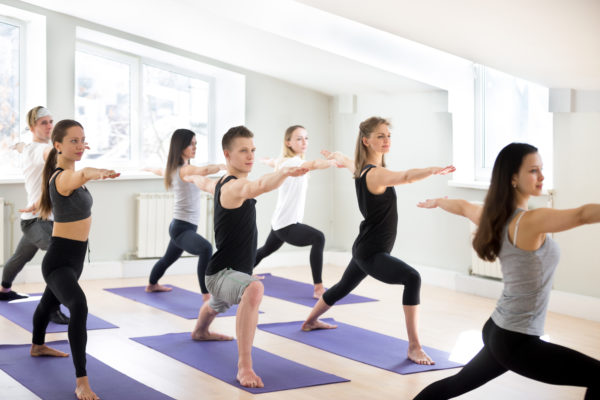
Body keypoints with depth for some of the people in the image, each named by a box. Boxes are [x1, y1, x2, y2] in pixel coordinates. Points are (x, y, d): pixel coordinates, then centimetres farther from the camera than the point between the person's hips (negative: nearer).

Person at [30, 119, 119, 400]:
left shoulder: (64, 172, 4)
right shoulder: (63, 177, -27)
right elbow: (79, 175, -52)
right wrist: (96, 173, -74)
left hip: (73, 256, 11)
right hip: (60, 259, -11)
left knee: (50, 301, 33)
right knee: (78, 306, -33)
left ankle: (37, 346, 60)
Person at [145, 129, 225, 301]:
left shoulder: (174, 169, 9)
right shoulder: (185, 170, -21)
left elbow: (163, 171, 34)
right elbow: (205, 170, -43)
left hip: (178, 227, 11)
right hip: (182, 228, -11)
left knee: (168, 258, 36)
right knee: (206, 249, -37)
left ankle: (152, 284, 63)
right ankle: (207, 298, -45)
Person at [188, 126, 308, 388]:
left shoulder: (222, 184, 6)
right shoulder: (233, 187, -24)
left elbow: (207, 184, 32)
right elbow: (260, 186, -49)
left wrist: (195, 178, 54)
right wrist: (284, 173, -66)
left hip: (230, 274, 11)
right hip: (222, 274, -11)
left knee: (216, 305, 42)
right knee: (254, 289, -42)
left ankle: (200, 332, 76)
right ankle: (244, 367, -42)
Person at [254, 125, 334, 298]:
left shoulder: (284, 160, 8)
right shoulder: (292, 162, -21)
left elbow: (273, 162, 34)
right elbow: (314, 164, -42)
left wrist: (267, 161, 55)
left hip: (279, 223, 11)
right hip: (286, 225, -11)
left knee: (265, 250, 34)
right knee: (318, 238, -32)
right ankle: (318, 289, -33)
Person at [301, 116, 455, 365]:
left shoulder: (360, 168, 4)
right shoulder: (375, 174, -24)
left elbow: (346, 162, 29)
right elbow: (407, 177, -44)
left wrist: (336, 156, 52)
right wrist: (434, 170, -60)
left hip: (364, 250, 11)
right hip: (371, 254, -11)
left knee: (343, 288, 33)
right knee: (412, 278, -30)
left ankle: (311, 321, 57)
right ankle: (414, 347, -31)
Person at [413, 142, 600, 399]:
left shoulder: (494, 216, 3)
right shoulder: (530, 221, -22)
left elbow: (462, 207, 25)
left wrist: (436, 202, 46)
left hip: (496, 331, 9)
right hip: (516, 342, -9)